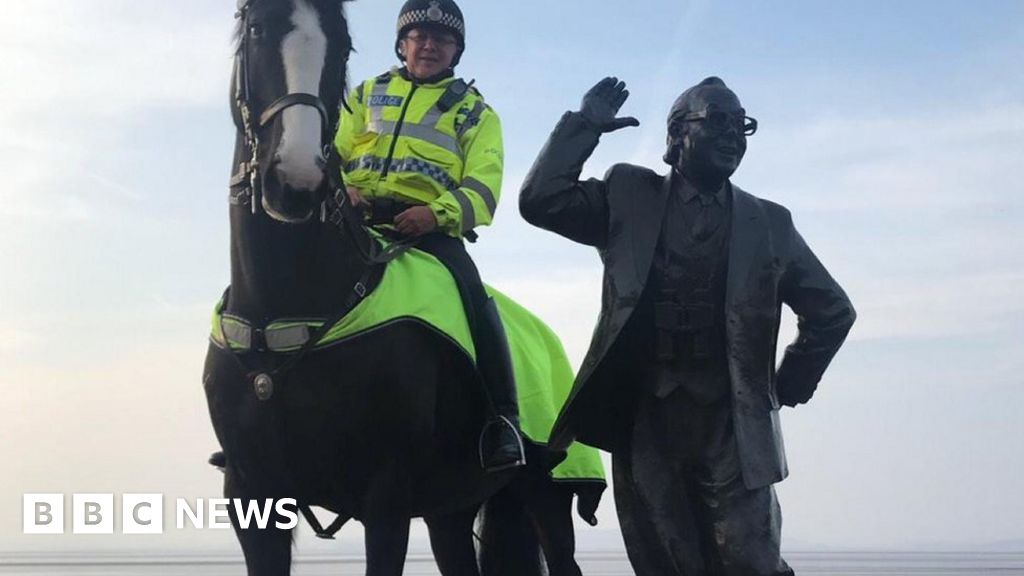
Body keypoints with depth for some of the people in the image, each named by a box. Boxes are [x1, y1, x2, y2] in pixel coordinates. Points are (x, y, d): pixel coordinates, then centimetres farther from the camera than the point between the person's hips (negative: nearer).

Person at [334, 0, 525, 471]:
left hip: (430, 226, -3)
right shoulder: (368, 94, 24)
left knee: (470, 295, -29)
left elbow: (481, 190, 3)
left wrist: (436, 212, -19)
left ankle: (502, 420, -26)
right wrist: (340, 188, -8)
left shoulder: (474, 112, 16)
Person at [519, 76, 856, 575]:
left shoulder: (769, 224, 11)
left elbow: (832, 310, 16)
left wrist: (790, 385, 10)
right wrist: (584, 124, 1)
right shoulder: (629, 197, 9)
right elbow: (540, 201, -2)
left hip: (731, 426, 0)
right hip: (644, 420, 0)